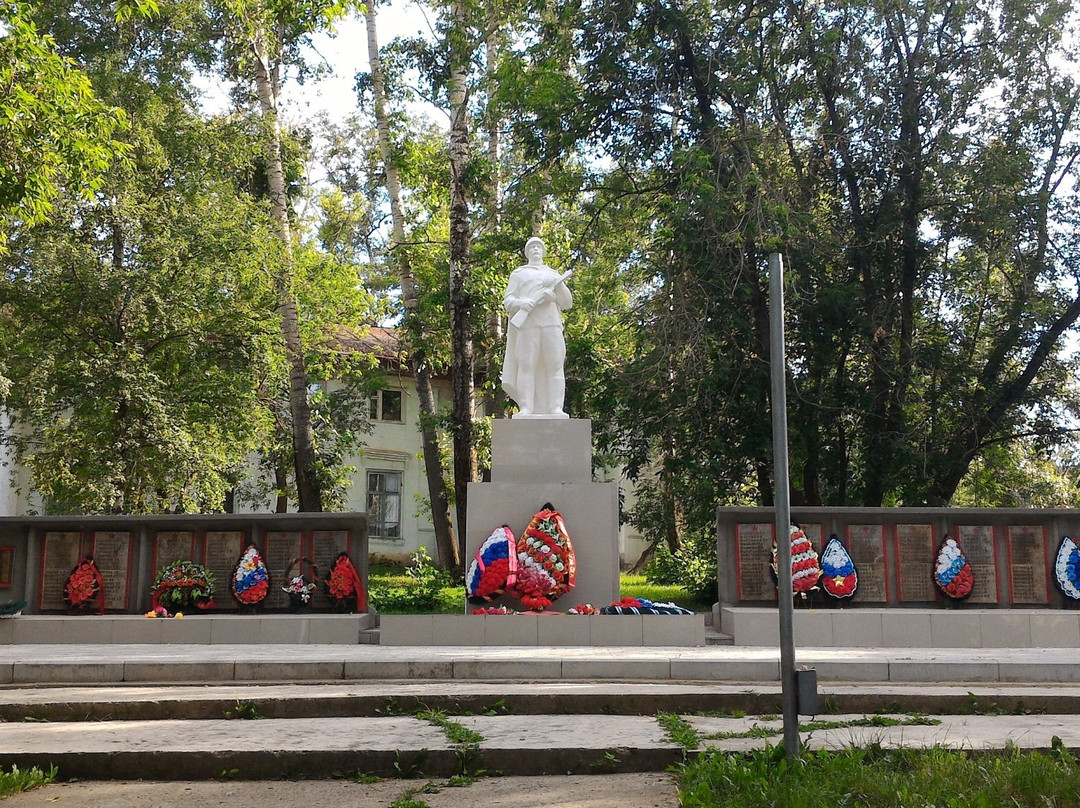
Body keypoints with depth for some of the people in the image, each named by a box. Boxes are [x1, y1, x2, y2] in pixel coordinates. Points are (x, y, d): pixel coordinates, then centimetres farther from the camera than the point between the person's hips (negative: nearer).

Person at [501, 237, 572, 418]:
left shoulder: (553, 274, 26)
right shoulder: (518, 274, 21)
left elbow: (567, 303, 16)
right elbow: (508, 302, 9)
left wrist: (559, 286, -4)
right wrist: (521, 303, -14)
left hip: (551, 324, 2)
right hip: (527, 324, -2)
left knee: (555, 366, -11)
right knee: (526, 365, -13)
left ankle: (556, 409, -16)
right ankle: (526, 409, -17)